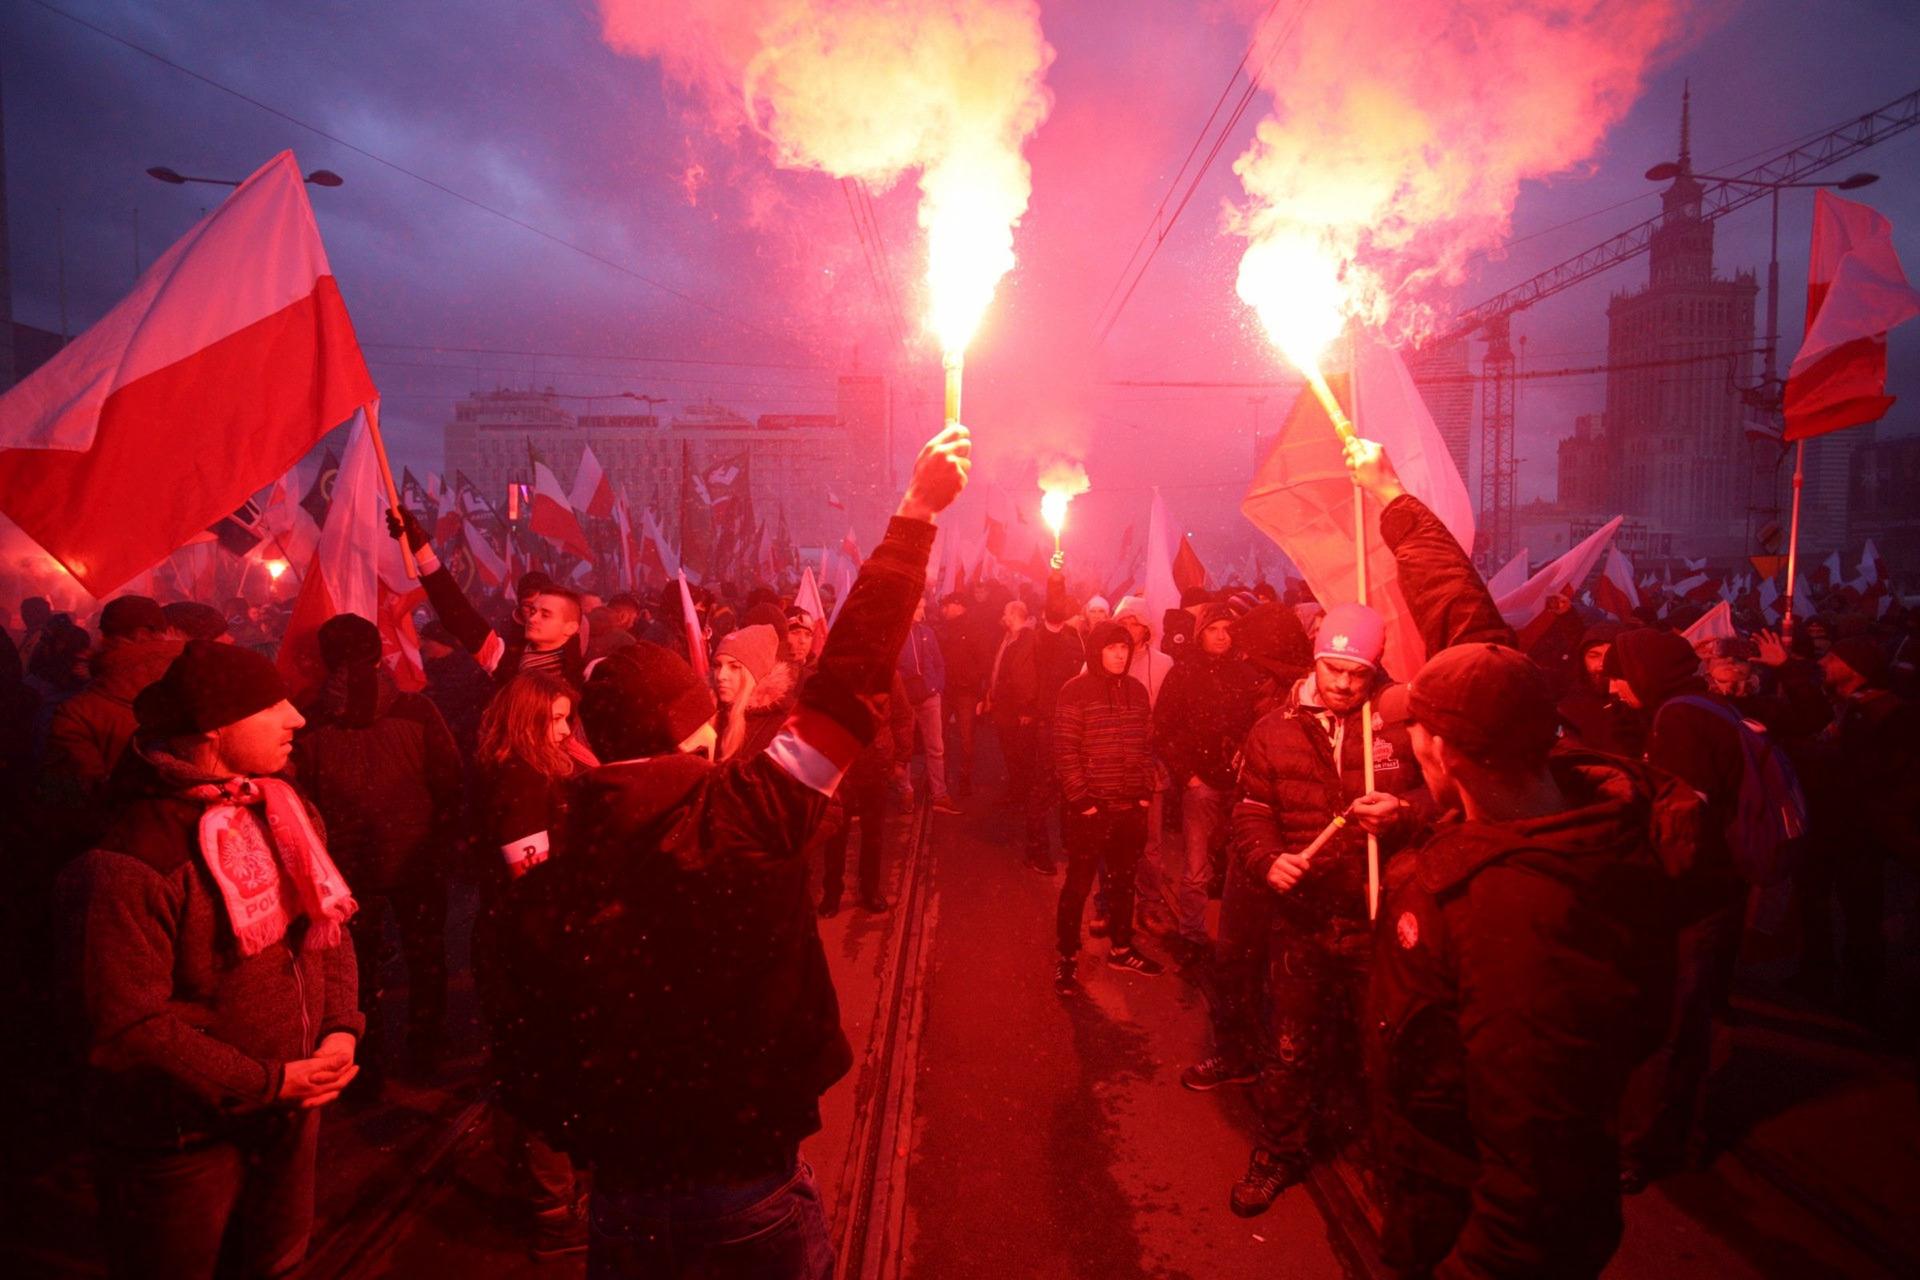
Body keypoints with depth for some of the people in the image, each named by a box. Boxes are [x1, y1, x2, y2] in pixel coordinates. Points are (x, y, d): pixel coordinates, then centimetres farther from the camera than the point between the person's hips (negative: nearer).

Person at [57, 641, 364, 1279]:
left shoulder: (286, 810, -1)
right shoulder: (133, 864, -24)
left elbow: (328, 926, 7)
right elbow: (126, 1027, -24)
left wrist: (341, 1029, -8)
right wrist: (268, 1082, -20)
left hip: (289, 1116, 6)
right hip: (182, 1145, -6)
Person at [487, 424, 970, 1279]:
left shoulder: (548, 886, -14)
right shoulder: (750, 812, -20)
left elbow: (528, 1055, -10)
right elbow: (851, 677, -16)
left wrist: (579, 1138, 10)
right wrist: (915, 514, -10)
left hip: (629, 1186, 2)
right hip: (757, 1169, -1)